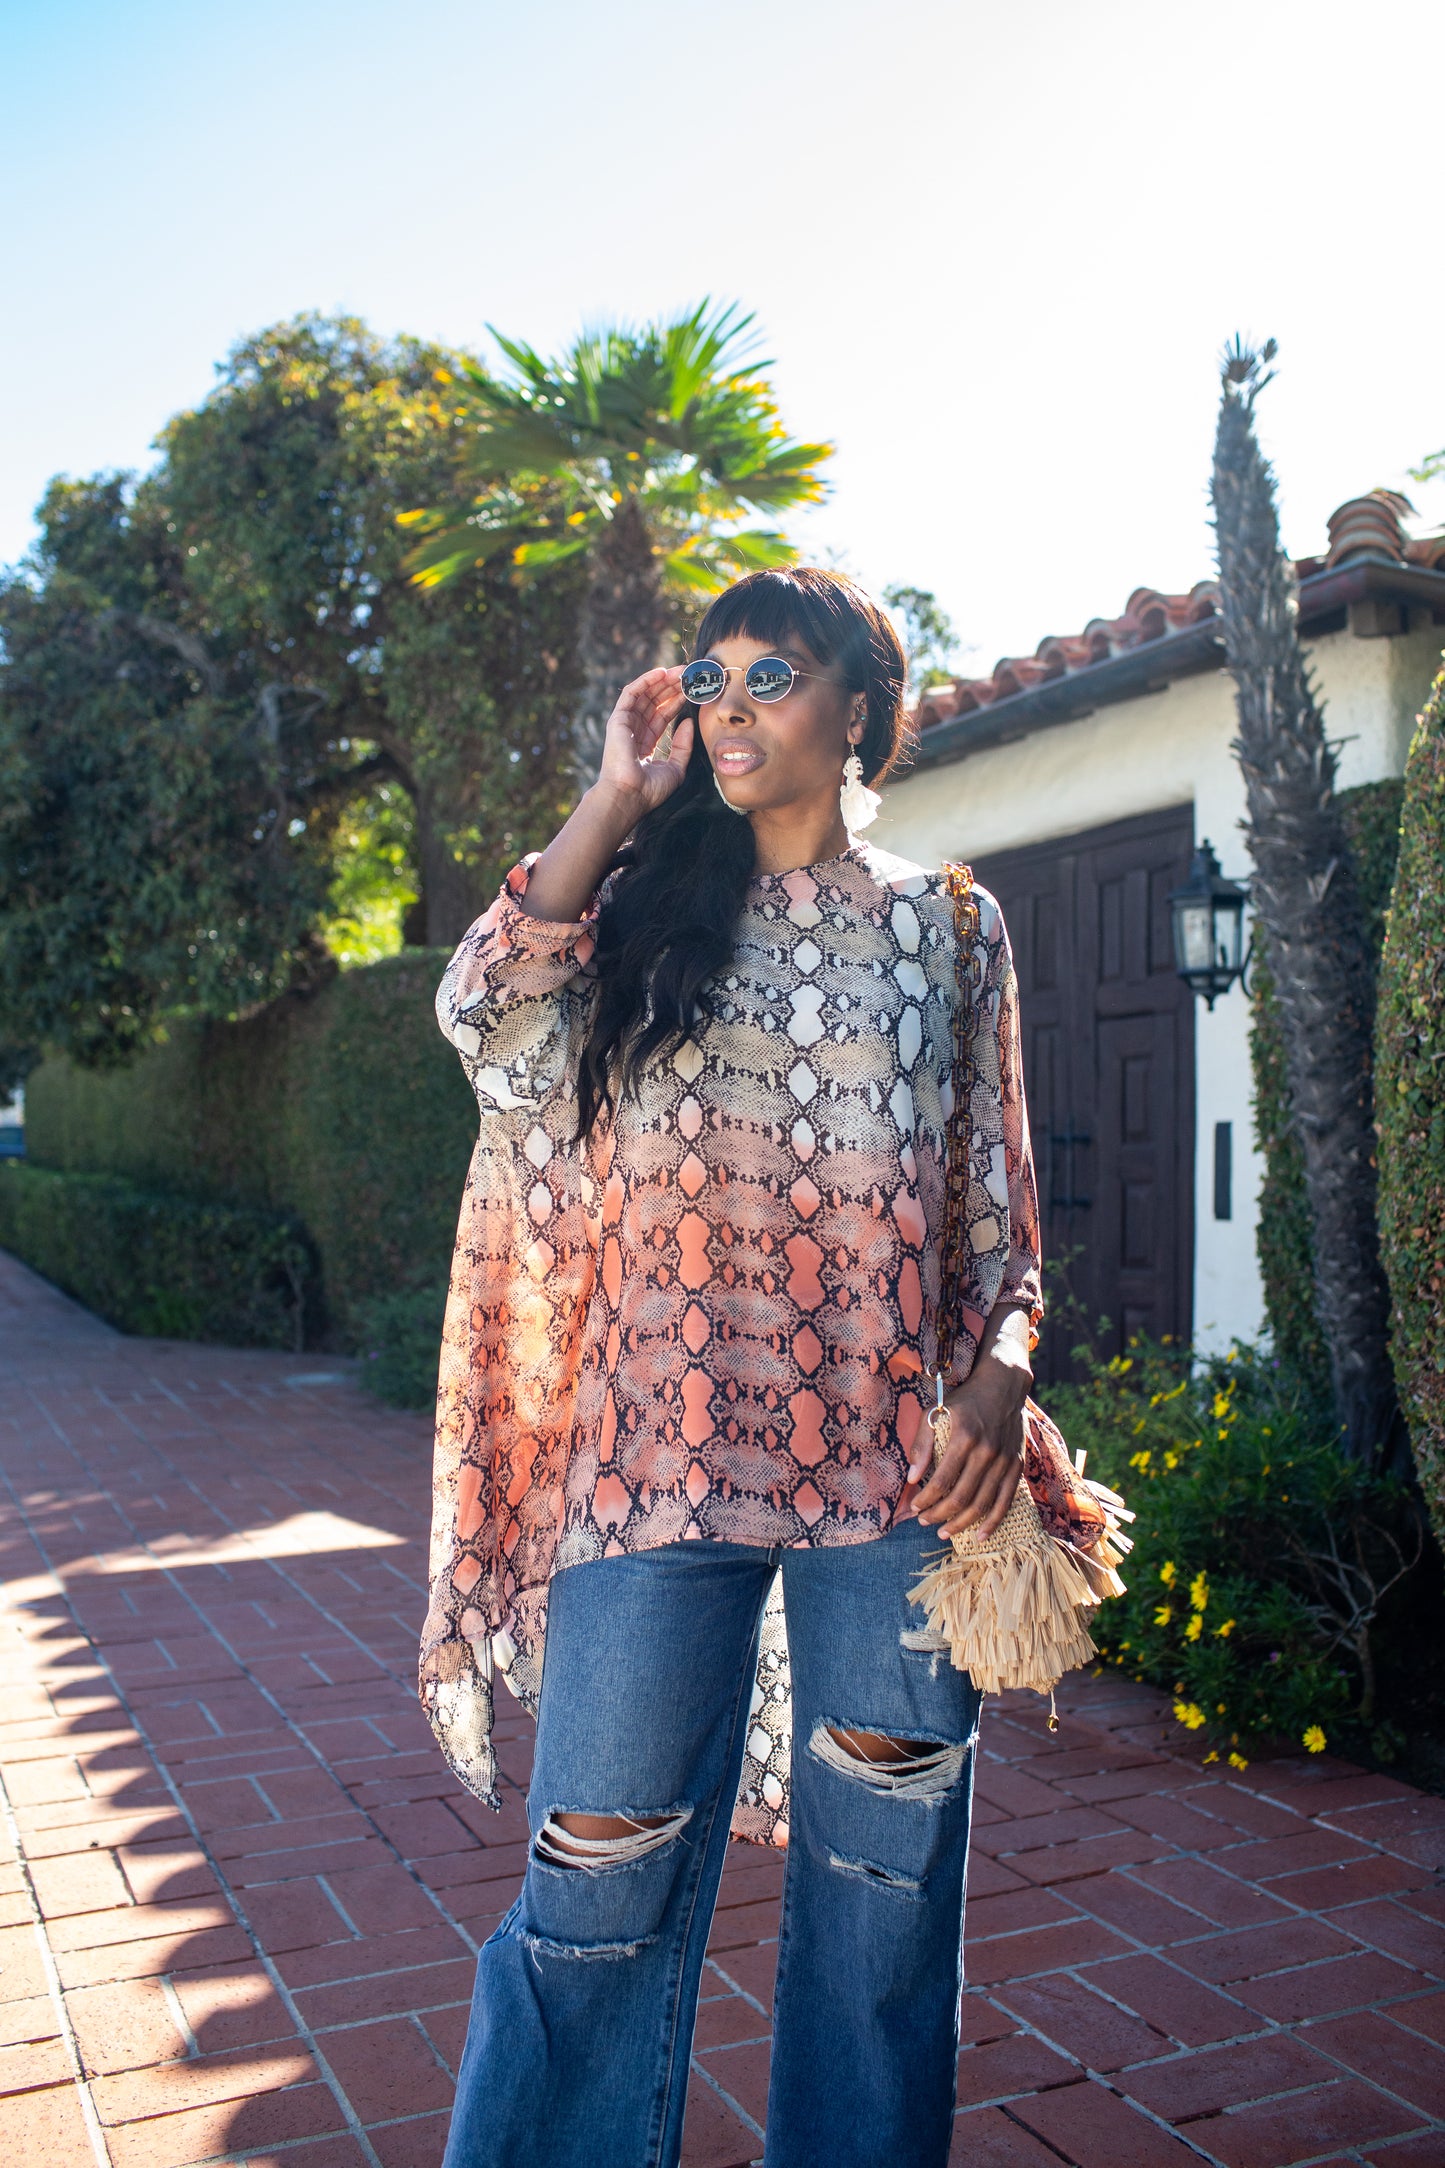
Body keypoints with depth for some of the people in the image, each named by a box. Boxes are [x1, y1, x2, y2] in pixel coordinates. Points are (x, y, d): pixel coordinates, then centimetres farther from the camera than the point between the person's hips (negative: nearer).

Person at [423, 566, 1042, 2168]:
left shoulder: (949, 927, 10)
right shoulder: (650, 900, 10)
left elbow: (1002, 1208, 9)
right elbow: (486, 1016, -10)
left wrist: (998, 1385, -8)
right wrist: (617, 796, -4)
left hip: (894, 1465, 1)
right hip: (665, 1450, 0)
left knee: (883, 1882, 12)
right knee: (602, 1879, 4)